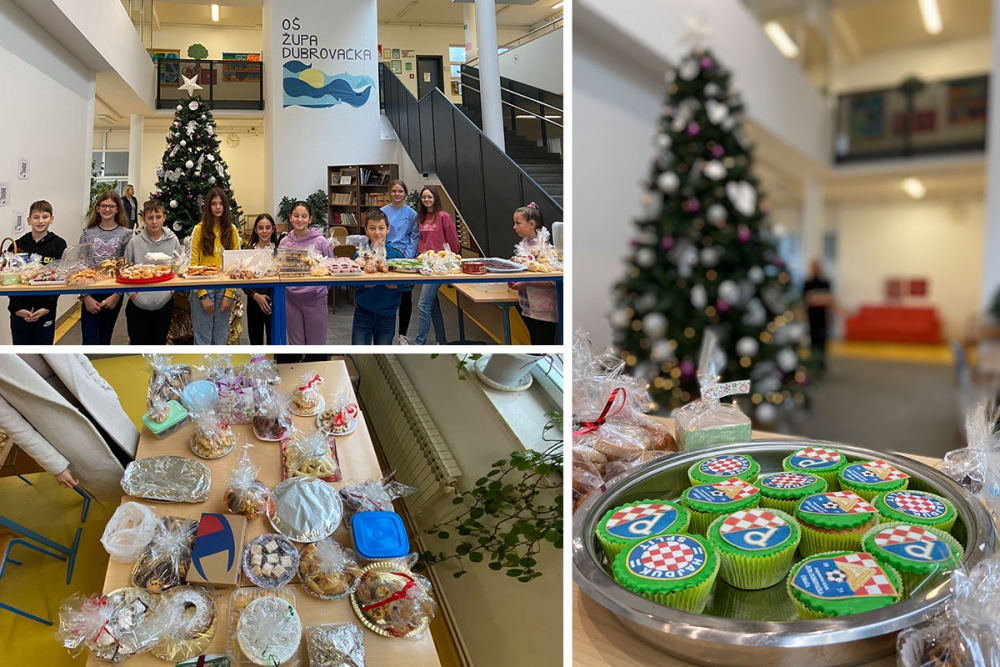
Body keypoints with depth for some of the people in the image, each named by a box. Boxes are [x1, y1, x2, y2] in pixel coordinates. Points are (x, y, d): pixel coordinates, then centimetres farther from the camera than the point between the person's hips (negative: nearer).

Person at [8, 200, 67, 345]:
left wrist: (48, 306, -13)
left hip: (46, 309, -1)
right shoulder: (18, 245, 1)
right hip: (20, 310, 1)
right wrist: (16, 307, -12)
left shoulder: (59, 244, -3)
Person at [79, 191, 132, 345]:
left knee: (105, 339, 13)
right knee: (90, 342, -6)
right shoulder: (88, 233, 3)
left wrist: (117, 295, -9)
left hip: (114, 294, 0)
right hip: (91, 293, 0)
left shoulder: (126, 234, 0)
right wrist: (86, 296, -8)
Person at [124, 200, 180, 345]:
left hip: (164, 303, 1)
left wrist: (172, 289, -4)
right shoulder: (135, 242, -5)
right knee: (139, 343, 9)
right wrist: (132, 292, -6)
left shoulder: (173, 240, -2)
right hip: (138, 304, -1)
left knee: (159, 342, 14)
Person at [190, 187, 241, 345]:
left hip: (225, 289, 2)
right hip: (203, 288, -2)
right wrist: (203, 295, -10)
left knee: (220, 339, 9)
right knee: (203, 339, 1)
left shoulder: (232, 230, 6)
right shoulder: (199, 229, -1)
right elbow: (193, 263, -3)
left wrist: (229, 294, -5)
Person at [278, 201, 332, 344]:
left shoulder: (320, 241, -7)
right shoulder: (284, 243, 1)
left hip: (316, 298, -3)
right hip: (291, 299, 3)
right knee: (296, 344, 13)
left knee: (316, 343, 8)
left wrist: (322, 289, -2)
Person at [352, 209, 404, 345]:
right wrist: (364, 284, -23)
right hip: (363, 311, 0)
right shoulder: (360, 254, -5)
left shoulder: (396, 254, -6)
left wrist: (396, 285, -22)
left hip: (387, 313, 0)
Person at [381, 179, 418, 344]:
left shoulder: (411, 213, 1)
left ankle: (403, 335, 16)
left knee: (405, 297, 5)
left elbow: (414, 238, 0)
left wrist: (407, 256, -10)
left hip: (406, 258, 0)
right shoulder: (383, 212, 2)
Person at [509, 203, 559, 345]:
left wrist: (526, 283, -23)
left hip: (544, 311, -8)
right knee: (534, 344, 18)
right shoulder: (523, 244, 4)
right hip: (528, 307, 8)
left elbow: (553, 281, -23)